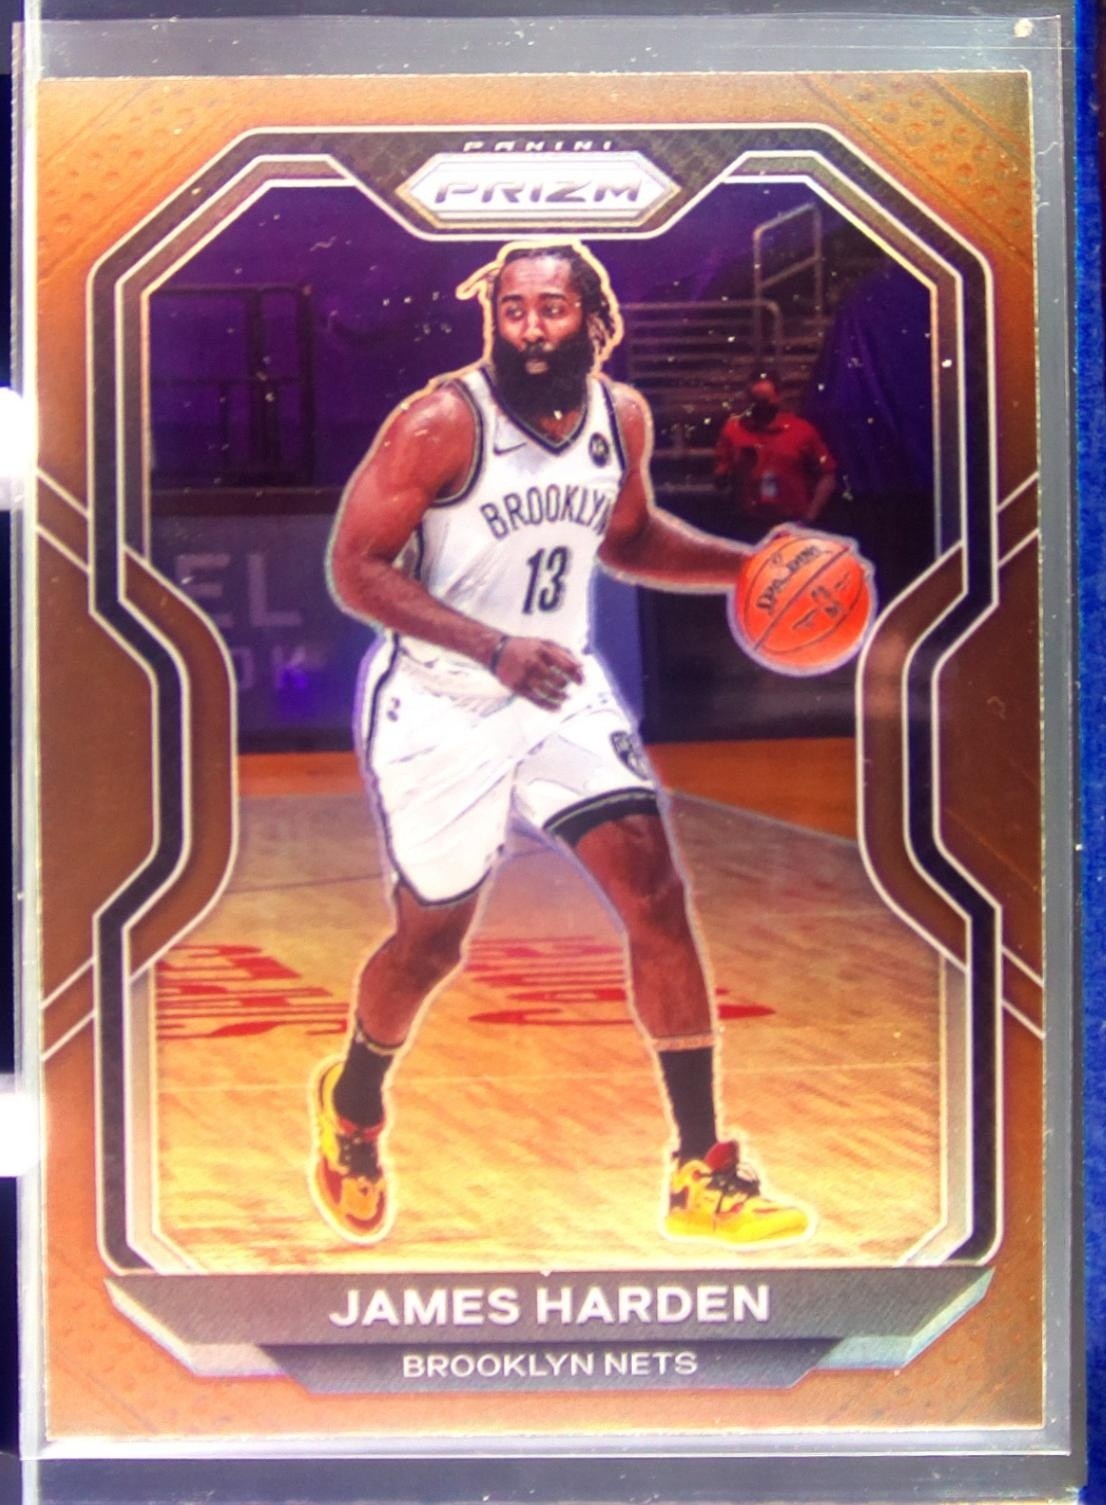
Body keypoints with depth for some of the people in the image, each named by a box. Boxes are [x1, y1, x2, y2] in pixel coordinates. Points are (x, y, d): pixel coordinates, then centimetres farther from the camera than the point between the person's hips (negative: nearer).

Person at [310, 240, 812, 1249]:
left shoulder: (622, 417, -1)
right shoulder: (440, 424, -18)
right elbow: (356, 568, -19)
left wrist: (747, 565, 2)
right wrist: (494, 648, -30)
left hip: (565, 692, 5)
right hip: (440, 706, -4)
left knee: (657, 896, -8)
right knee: (432, 940, 7)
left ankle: (703, 1174, 2)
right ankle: (352, 1107, 41)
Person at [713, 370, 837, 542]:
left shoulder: (802, 430, 2)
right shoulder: (733, 430, 4)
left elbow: (827, 476, 4)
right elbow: (719, 482, 6)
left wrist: (809, 518, -4)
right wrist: (736, 466, -14)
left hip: (794, 526, 0)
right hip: (748, 528, 1)